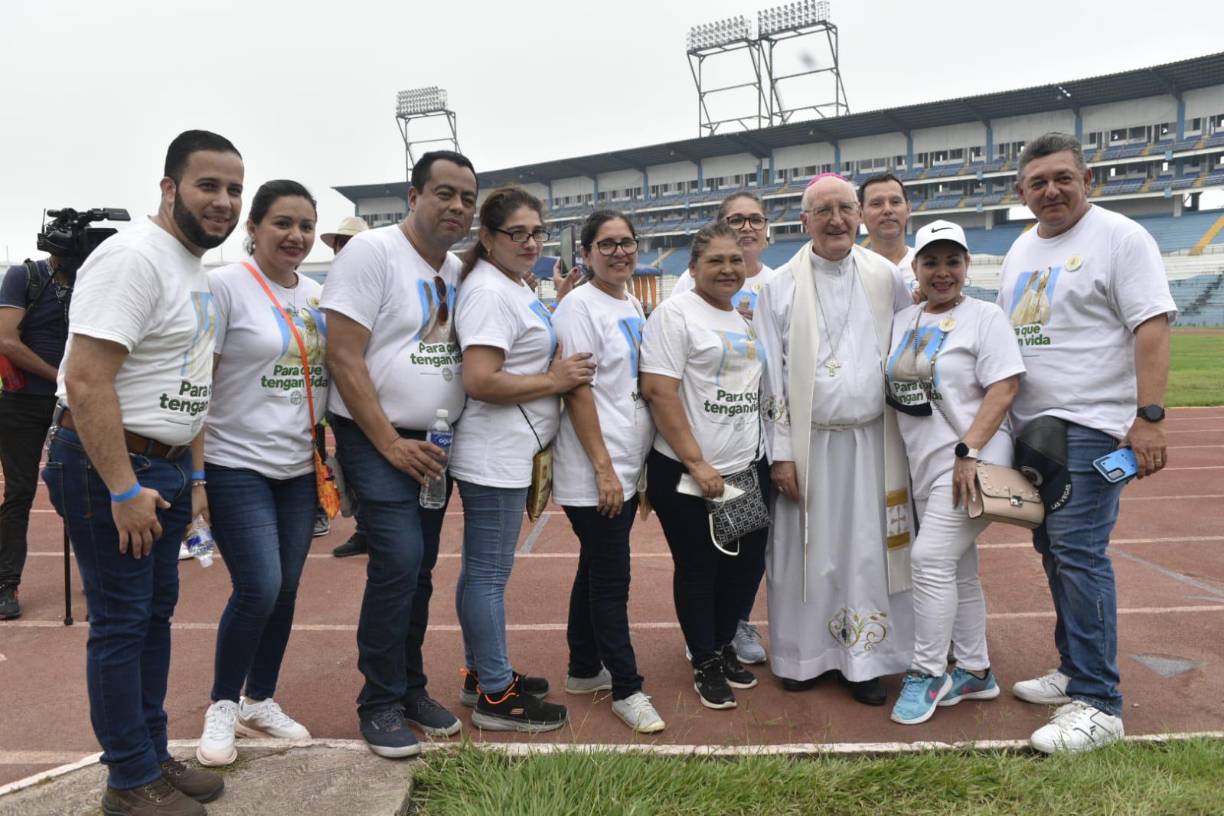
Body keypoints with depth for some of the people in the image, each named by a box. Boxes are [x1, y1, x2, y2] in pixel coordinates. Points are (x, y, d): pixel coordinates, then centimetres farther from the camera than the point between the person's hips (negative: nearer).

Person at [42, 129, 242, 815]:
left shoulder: (198, 271, 12)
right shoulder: (135, 259, -18)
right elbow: (85, 379, -24)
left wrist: (195, 476, 16)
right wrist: (124, 490, -23)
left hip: (166, 466, 9)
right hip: (110, 468, -9)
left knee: (158, 611, 16)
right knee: (122, 623, 1)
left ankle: (154, 755, 31)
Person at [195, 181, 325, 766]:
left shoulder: (317, 296, 9)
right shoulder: (224, 286, -9)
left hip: (301, 469, 6)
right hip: (238, 468, -6)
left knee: (285, 590, 10)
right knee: (258, 589, -10)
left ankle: (260, 702, 28)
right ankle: (222, 706, 15)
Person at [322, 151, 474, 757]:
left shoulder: (460, 270, 9)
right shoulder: (372, 251, -10)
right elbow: (343, 357, -15)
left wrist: (445, 439, 5)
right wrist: (392, 444, -16)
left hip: (434, 442, 6)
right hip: (377, 440, -6)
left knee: (420, 568, 12)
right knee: (399, 561, -14)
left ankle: (410, 689, 27)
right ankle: (379, 703, 5)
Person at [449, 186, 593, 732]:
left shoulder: (514, 287, 15)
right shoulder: (488, 292, -17)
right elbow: (480, 382, -25)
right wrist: (554, 381, -16)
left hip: (508, 454, 10)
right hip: (493, 456, -10)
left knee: (482, 569, 18)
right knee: (489, 574, -1)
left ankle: (483, 670, 31)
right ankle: (496, 697, 10)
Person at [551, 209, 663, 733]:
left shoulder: (633, 306, 14)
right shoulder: (579, 306, -11)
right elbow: (577, 392, -17)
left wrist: (637, 462, 16)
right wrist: (604, 469, -19)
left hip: (628, 468, 8)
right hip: (595, 474, -8)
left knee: (596, 570, 17)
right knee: (611, 580, -1)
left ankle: (584, 670, 30)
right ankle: (626, 689, 10)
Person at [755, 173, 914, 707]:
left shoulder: (886, 278, 5)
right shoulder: (780, 287, 0)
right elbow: (771, 375, -2)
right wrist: (780, 453, -6)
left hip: (872, 442, 2)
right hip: (808, 443, -1)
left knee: (868, 552, 6)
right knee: (807, 551, 6)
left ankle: (864, 662, 20)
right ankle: (802, 656, 21)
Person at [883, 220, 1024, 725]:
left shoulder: (985, 317, -5)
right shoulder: (903, 322, 14)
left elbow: (1005, 387, -14)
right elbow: (894, 388, 18)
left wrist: (968, 452, -23)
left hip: (971, 464, -7)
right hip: (925, 466, 7)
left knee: (931, 559, -12)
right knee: (957, 569, 14)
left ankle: (927, 673, 2)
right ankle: (975, 672, 26)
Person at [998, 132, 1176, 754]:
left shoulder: (1120, 237, -5)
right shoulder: (1020, 251, 17)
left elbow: (1152, 326, -14)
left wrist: (1147, 416, -23)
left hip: (1090, 425, -8)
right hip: (1030, 427, 8)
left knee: (1078, 553, -12)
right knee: (1053, 552, 13)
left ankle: (1097, 704, -4)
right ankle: (1075, 671, 27)